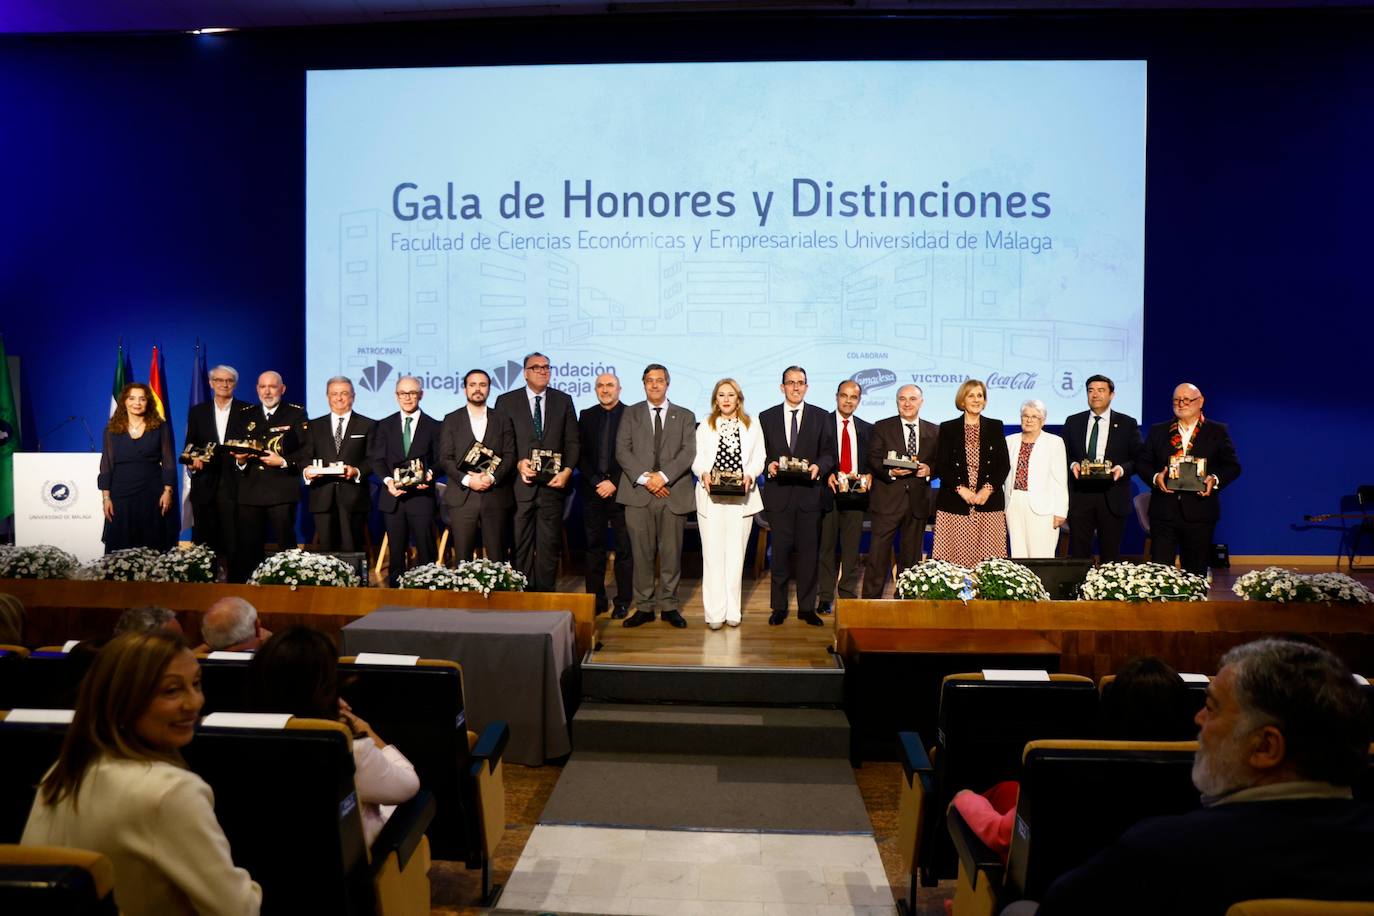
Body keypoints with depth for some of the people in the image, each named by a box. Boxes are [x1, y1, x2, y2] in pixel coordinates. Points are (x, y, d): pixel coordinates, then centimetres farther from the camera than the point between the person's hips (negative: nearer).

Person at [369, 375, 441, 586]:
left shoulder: (433, 426, 6)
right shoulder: (385, 425, 11)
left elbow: (439, 460, 3)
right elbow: (377, 459, 6)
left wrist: (430, 474, -17)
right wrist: (387, 480, -11)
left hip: (421, 496, -2)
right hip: (393, 496, 2)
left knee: (426, 552, -1)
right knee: (396, 551, 8)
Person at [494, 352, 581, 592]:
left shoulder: (563, 401, 10)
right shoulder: (506, 401, 5)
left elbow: (572, 442, 7)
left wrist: (567, 471, -7)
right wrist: (518, 463, -13)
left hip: (553, 483, 1)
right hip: (520, 484, -1)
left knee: (550, 545, 4)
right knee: (521, 545, 3)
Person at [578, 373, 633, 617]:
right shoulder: (586, 416, 12)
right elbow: (580, 454, 7)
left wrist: (614, 483, -10)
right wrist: (596, 482, -5)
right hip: (592, 490, 3)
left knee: (624, 548, 0)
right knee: (594, 547, 6)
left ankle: (623, 601, 7)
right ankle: (596, 599, 13)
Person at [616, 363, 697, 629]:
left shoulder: (685, 416, 13)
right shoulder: (631, 414, 13)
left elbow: (689, 452, 0)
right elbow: (622, 451, 2)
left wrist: (663, 476, -13)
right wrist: (644, 478, -11)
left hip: (674, 493, 0)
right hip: (638, 494, 0)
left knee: (671, 553, 2)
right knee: (642, 553, 1)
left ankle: (668, 606, 12)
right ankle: (644, 607, 10)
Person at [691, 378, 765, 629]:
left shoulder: (751, 427, 12)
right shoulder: (705, 426, 12)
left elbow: (758, 459, 7)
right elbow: (697, 459, 6)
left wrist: (749, 475, -13)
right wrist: (704, 473, -14)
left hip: (741, 497, 1)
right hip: (711, 496, 0)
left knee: (736, 553, 3)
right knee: (713, 553, -4)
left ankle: (732, 610, 9)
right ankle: (715, 612, -1)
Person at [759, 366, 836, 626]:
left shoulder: (821, 417, 8)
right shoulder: (767, 417, 9)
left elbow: (829, 453, 5)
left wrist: (818, 467, -15)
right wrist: (768, 464, -13)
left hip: (809, 493, 0)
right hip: (779, 494, 0)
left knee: (809, 552, 4)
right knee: (780, 552, 3)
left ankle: (807, 607, 14)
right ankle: (778, 607, 14)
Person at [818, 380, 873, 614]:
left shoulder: (867, 429, 15)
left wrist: (869, 474, -5)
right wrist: (827, 475, -16)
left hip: (856, 495, 3)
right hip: (828, 492, -3)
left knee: (851, 548, 5)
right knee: (826, 546, 1)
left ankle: (848, 595, 13)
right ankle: (825, 598, 6)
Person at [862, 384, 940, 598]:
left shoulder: (934, 431, 11)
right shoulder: (882, 427, 4)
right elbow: (873, 460, -3)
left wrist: (929, 470, -10)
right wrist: (890, 472, -20)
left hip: (918, 500, 3)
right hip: (888, 499, -3)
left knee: (912, 555, 10)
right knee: (878, 553, -5)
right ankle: (871, 598, 1)